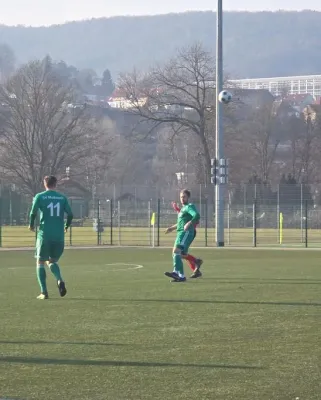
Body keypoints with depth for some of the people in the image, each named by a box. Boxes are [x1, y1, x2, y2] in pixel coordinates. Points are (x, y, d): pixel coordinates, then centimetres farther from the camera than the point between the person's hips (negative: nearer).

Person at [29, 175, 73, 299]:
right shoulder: (62, 198, 6)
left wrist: (31, 225, 10)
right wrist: (66, 226, 19)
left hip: (44, 234, -3)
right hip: (59, 236, 3)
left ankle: (44, 292, -1)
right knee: (52, 261, 17)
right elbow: (70, 214, 2)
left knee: (40, 262, 9)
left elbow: (33, 212, -8)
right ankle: (60, 280, -14)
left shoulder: (40, 196, -1)